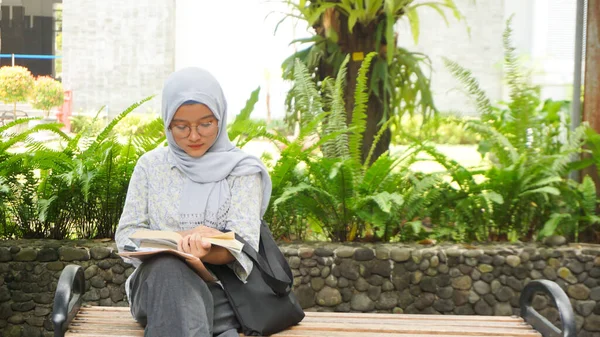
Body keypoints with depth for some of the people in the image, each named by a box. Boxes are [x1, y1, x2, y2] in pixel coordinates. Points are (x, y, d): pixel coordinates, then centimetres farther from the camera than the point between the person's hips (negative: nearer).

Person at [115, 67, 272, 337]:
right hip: (157, 282, 2)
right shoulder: (151, 165, 9)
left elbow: (242, 246, -8)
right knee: (168, 268, -34)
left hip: (220, 287, -2)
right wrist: (183, 236, -14)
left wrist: (204, 251, -31)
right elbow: (126, 236, 4)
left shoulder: (241, 170, 3)